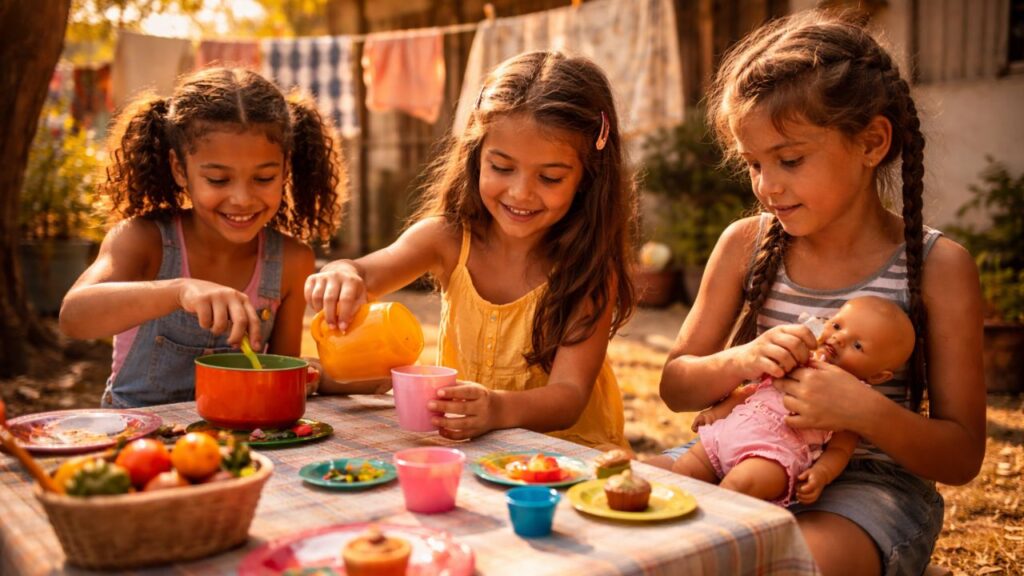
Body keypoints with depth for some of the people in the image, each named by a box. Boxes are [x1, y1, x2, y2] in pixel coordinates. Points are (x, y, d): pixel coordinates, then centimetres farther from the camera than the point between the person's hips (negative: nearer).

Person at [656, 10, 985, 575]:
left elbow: (962, 456, -5)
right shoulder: (745, 245, 1)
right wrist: (739, 362, -17)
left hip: (869, 484, -3)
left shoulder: (937, 267, -7)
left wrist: (866, 412, -26)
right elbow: (675, 386, 5)